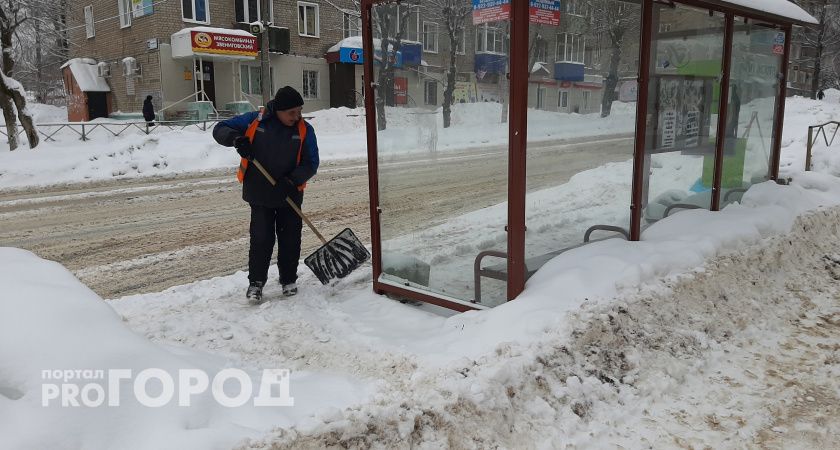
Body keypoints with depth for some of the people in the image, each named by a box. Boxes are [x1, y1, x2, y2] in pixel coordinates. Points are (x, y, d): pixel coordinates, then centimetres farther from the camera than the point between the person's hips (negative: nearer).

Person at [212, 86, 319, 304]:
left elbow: (311, 163, -6)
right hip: (260, 195, -1)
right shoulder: (254, 120, -8)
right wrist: (236, 139, -22)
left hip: (290, 195, 1)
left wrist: (293, 180, -22)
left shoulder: (305, 130, -6)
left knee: (290, 239, 8)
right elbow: (220, 130, -1)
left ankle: (289, 279, 26)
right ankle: (255, 282, 13)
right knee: (261, 239, -2)